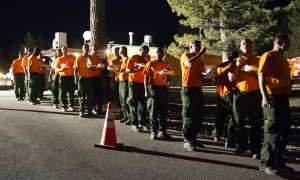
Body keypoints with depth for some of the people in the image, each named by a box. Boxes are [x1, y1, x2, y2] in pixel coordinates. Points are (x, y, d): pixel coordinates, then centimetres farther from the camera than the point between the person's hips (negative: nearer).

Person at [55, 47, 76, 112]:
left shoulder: (71, 58, 11)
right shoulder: (59, 59, 10)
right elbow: (56, 68, 6)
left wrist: (71, 65, -13)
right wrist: (61, 69, -15)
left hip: (70, 77, 0)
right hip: (62, 77, 0)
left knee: (71, 92, -1)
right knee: (62, 92, -3)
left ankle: (71, 106, 7)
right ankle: (63, 106, 5)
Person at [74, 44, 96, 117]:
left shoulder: (91, 58, 13)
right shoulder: (79, 58, 7)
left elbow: (94, 69, 15)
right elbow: (75, 69, 4)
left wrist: (91, 67, -9)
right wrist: (76, 78, -6)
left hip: (90, 78, 2)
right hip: (82, 78, -2)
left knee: (91, 95, 2)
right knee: (81, 95, 0)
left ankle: (90, 110, 10)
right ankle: (81, 111, 4)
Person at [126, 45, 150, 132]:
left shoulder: (145, 60, 14)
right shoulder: (132, 58, 0)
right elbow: (127, 70, -9)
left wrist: (148, 61, -3)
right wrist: (138, 69, -22)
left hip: (143, 83, 5)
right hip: (134, 83, -5)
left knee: (143, 104, 4)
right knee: (134, 104, -1)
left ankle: (142, 123, 11)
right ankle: (134, 124, 4)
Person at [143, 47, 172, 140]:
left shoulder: (166, 65, 12)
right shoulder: (150, 64, 3)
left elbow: (169, 79, 17)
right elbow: (146, 78, -1)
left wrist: (167, 77, -8)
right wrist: (146, 90, -10)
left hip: (163, 89, 3)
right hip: (153, 88, -3)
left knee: (163, 111, 4)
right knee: (153, 111, 0)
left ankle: (162, 131, 13)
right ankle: (153, 131, 7)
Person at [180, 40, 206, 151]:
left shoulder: (199, 59, 19)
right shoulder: (185, 56, -5)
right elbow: (190, 63, -28)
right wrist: (201, 53, -17)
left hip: (198, 89, 8)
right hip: (188, 90, -8)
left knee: (199, 116, 10)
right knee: (188, 117, -3)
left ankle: (193, 138, 23)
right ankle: (187, 141, 5)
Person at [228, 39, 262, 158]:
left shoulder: (258, 61, 6)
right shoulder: (236, 61, 10)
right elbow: (231, 78, 1)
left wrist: (251, 71, -11)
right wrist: (238, 65, -10)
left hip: (254, 95, -1)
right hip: (240, 94, 2)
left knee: (256, 124, -1)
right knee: (239, 123, 7)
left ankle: (255, 150, 5)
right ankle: (241, 146, 21)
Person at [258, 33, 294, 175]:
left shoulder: (283, 60, 21)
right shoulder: (268, 56, -7)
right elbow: (261, 76, -16)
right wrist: (265, 97, -27)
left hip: (283, 98, 9)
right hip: (273, 98, -9)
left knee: (284, 132, 12)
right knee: (272, 132, -6)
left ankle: (278, 162, 22)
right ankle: (265, 163, 3)